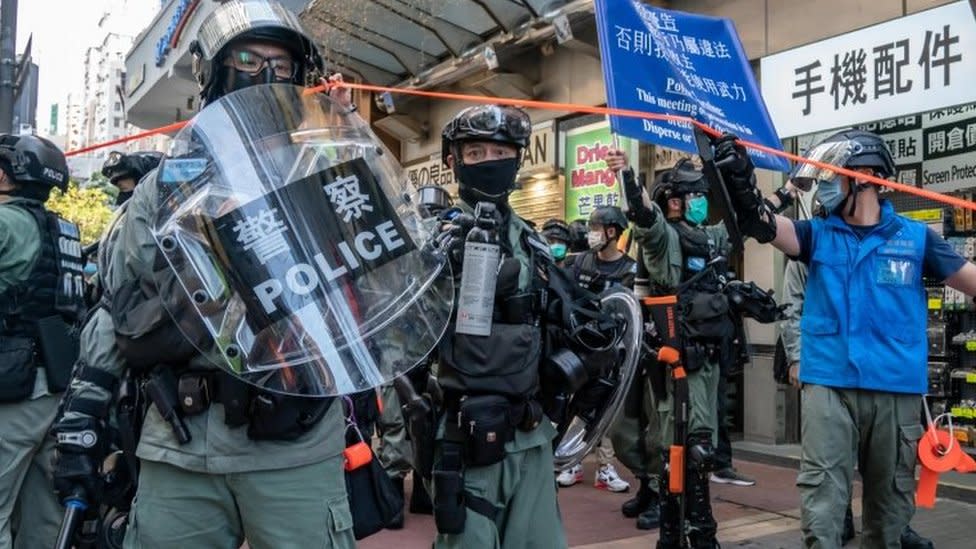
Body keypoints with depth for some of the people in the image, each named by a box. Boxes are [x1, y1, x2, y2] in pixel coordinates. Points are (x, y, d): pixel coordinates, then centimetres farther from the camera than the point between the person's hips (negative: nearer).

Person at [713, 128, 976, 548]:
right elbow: (768, 226, -15)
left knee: (891, 492, 15)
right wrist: (740, 183, -34)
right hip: (828, 383, 0)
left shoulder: (914, 237, 4)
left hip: (897, 388, 1)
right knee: (821, 487, -4)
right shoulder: (817, 235, 4)